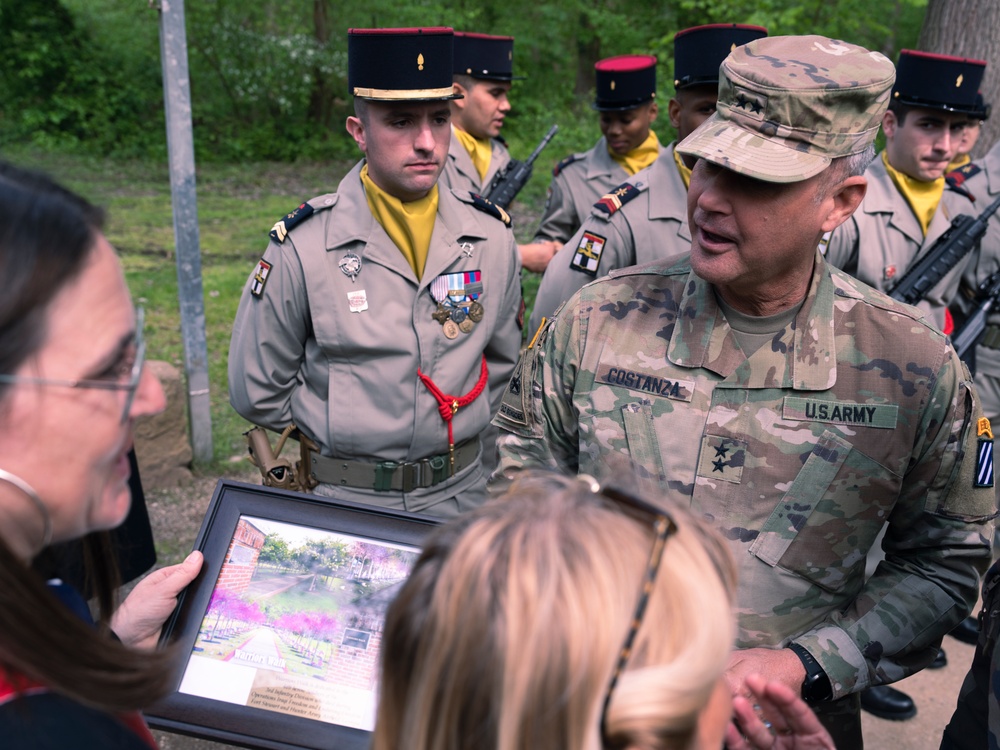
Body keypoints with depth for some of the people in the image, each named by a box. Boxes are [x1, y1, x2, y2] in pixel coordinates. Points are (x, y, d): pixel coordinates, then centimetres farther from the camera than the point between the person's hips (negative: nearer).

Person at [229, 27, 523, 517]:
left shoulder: (492, 236, -5)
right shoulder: (301, 247, -14)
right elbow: (256, 392, -5)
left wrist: (464, 437, 5)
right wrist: (346, 432, -2)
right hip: (345, 498, -3)